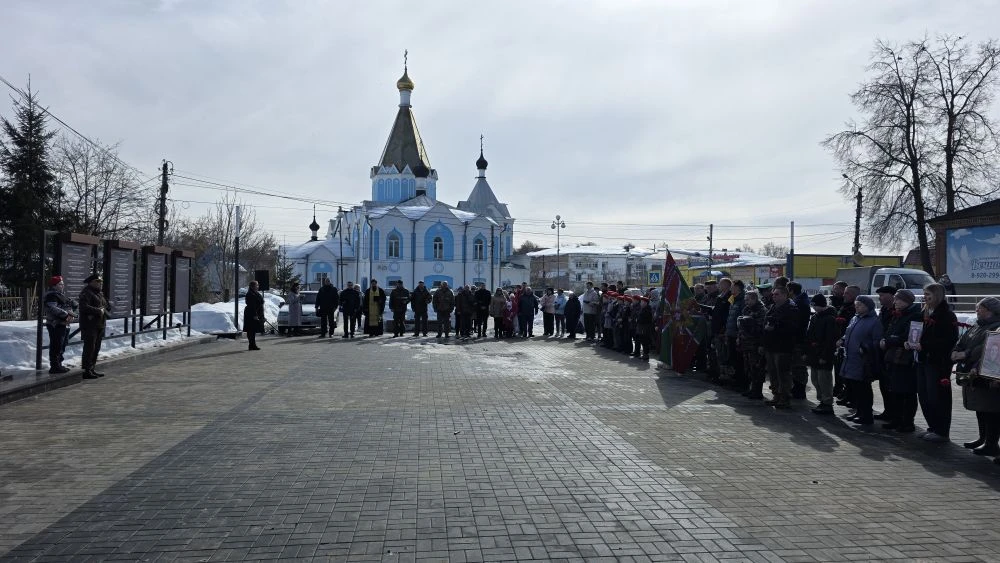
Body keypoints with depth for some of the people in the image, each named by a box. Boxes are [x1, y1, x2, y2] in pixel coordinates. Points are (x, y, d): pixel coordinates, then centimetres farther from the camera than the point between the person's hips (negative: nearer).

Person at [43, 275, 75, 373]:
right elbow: (52, 308, -25)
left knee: (61, 347, 16)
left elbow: (69, 306, 21)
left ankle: (58, 365, 25)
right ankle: (54, 367, -4)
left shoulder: (61, 295, 21)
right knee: (56, 346, -8)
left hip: (64, 324, 11)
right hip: (56, 325, -11)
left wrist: (71, 315, 2)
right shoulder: (51, 295, -11)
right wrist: (66, 314, -26)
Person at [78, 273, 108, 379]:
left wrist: (103, 309, 1)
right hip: (90, 325, -10)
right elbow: (84, 307, -21)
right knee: (89, 347, -9)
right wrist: (98, 311, -18)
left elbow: (104, 305, 23)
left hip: (99, 325, 10)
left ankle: (92, 369, 20)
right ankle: (87, 371, -6)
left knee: (96, 348, 13)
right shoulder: (86, 293, -10)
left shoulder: (99, 294, 20)